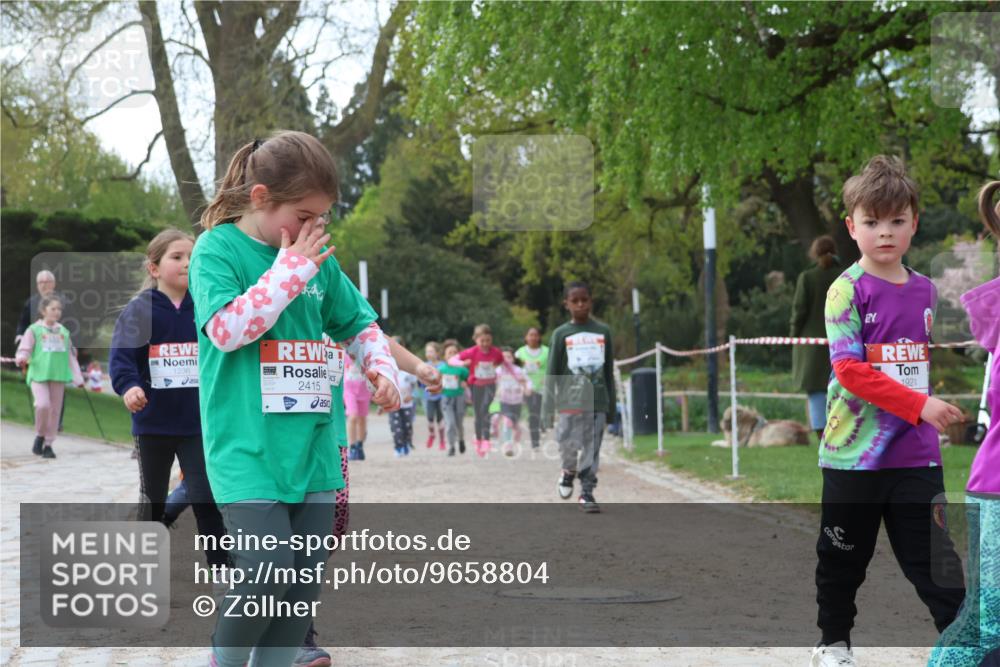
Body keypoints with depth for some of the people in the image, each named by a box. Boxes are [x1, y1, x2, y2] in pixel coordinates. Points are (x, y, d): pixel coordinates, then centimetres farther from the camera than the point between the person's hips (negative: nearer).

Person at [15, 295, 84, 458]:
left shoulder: (63, 332, 15)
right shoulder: (34, 330, 4)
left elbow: (71, 356, 20)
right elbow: (24, 349, 1)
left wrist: (78, 379, 17)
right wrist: (21, 359, -23)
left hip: (59, 376, 4)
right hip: (38, 375, -4)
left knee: (55, 410, 3)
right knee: (43, 405, -22)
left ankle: (48, 444, 14)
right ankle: (40, 436, 1)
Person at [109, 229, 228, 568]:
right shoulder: (139, 310, -7)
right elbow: (121, 357, -14)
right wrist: (128, 387, -32)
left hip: (198, 423, 1)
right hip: (153, 423, -1)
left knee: (206, 500, -5)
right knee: (152, 500, 15)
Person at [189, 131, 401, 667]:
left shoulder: (316, 257, 11)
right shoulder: (217, 248, -4)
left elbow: (359, 324, 23)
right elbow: (227, 329, -18)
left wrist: (380, 365, 3)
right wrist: (292, 269, -14)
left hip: (312, 447, 6)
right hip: (247, 449, -6)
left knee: (305, 581, 5)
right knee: (270, 571, -16)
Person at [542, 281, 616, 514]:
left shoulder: (603, 331, 7)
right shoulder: (561, 334, 2)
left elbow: (609, 372, 12)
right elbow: (551, 375, 3)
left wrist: (611, 406, 11)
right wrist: (547, 410, -2)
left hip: (597, 401, 1)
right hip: (570, 401, -1)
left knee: (592, 449, 0)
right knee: (568, 445, -2)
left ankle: (587, 492, 7)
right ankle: (569, 471, 28)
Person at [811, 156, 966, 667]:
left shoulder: (924, 290, 7)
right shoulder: (848, 290, -10)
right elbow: (849, 369, -18)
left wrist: (932, 414, 11)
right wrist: (920, 406, -23)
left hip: (915, 452, 3)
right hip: (855, 451, -3)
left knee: (934, 557, 2)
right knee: (844, 556, 12)